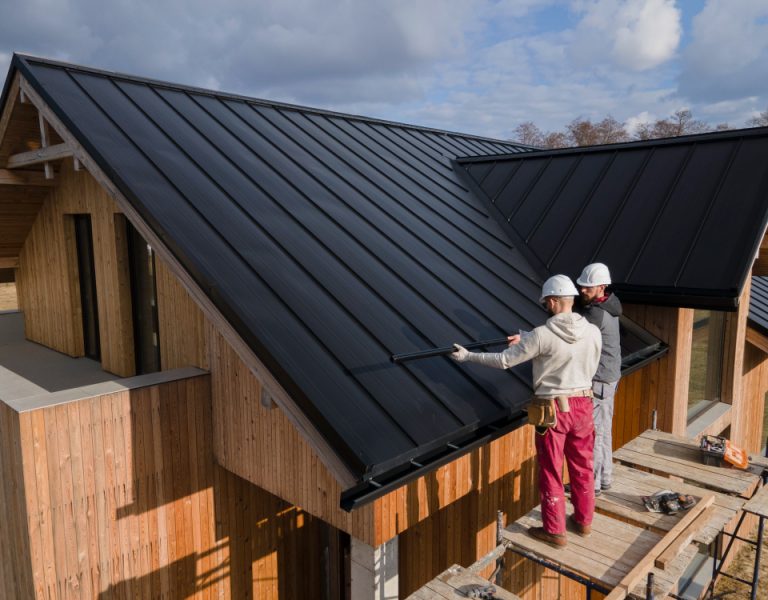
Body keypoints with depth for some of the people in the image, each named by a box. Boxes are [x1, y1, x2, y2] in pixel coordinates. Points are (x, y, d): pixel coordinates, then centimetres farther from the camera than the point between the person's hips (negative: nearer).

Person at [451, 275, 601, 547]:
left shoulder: (542, 335, -19)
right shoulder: (593, 331, -5)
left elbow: (504, 360, -13)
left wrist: (467, 355, -1)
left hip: (553, 410, -5)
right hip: (583, 405, 5)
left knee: (551, 473, 9)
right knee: (583, 468, 20)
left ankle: (555, 531, 21)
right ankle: (584, 521, 36)